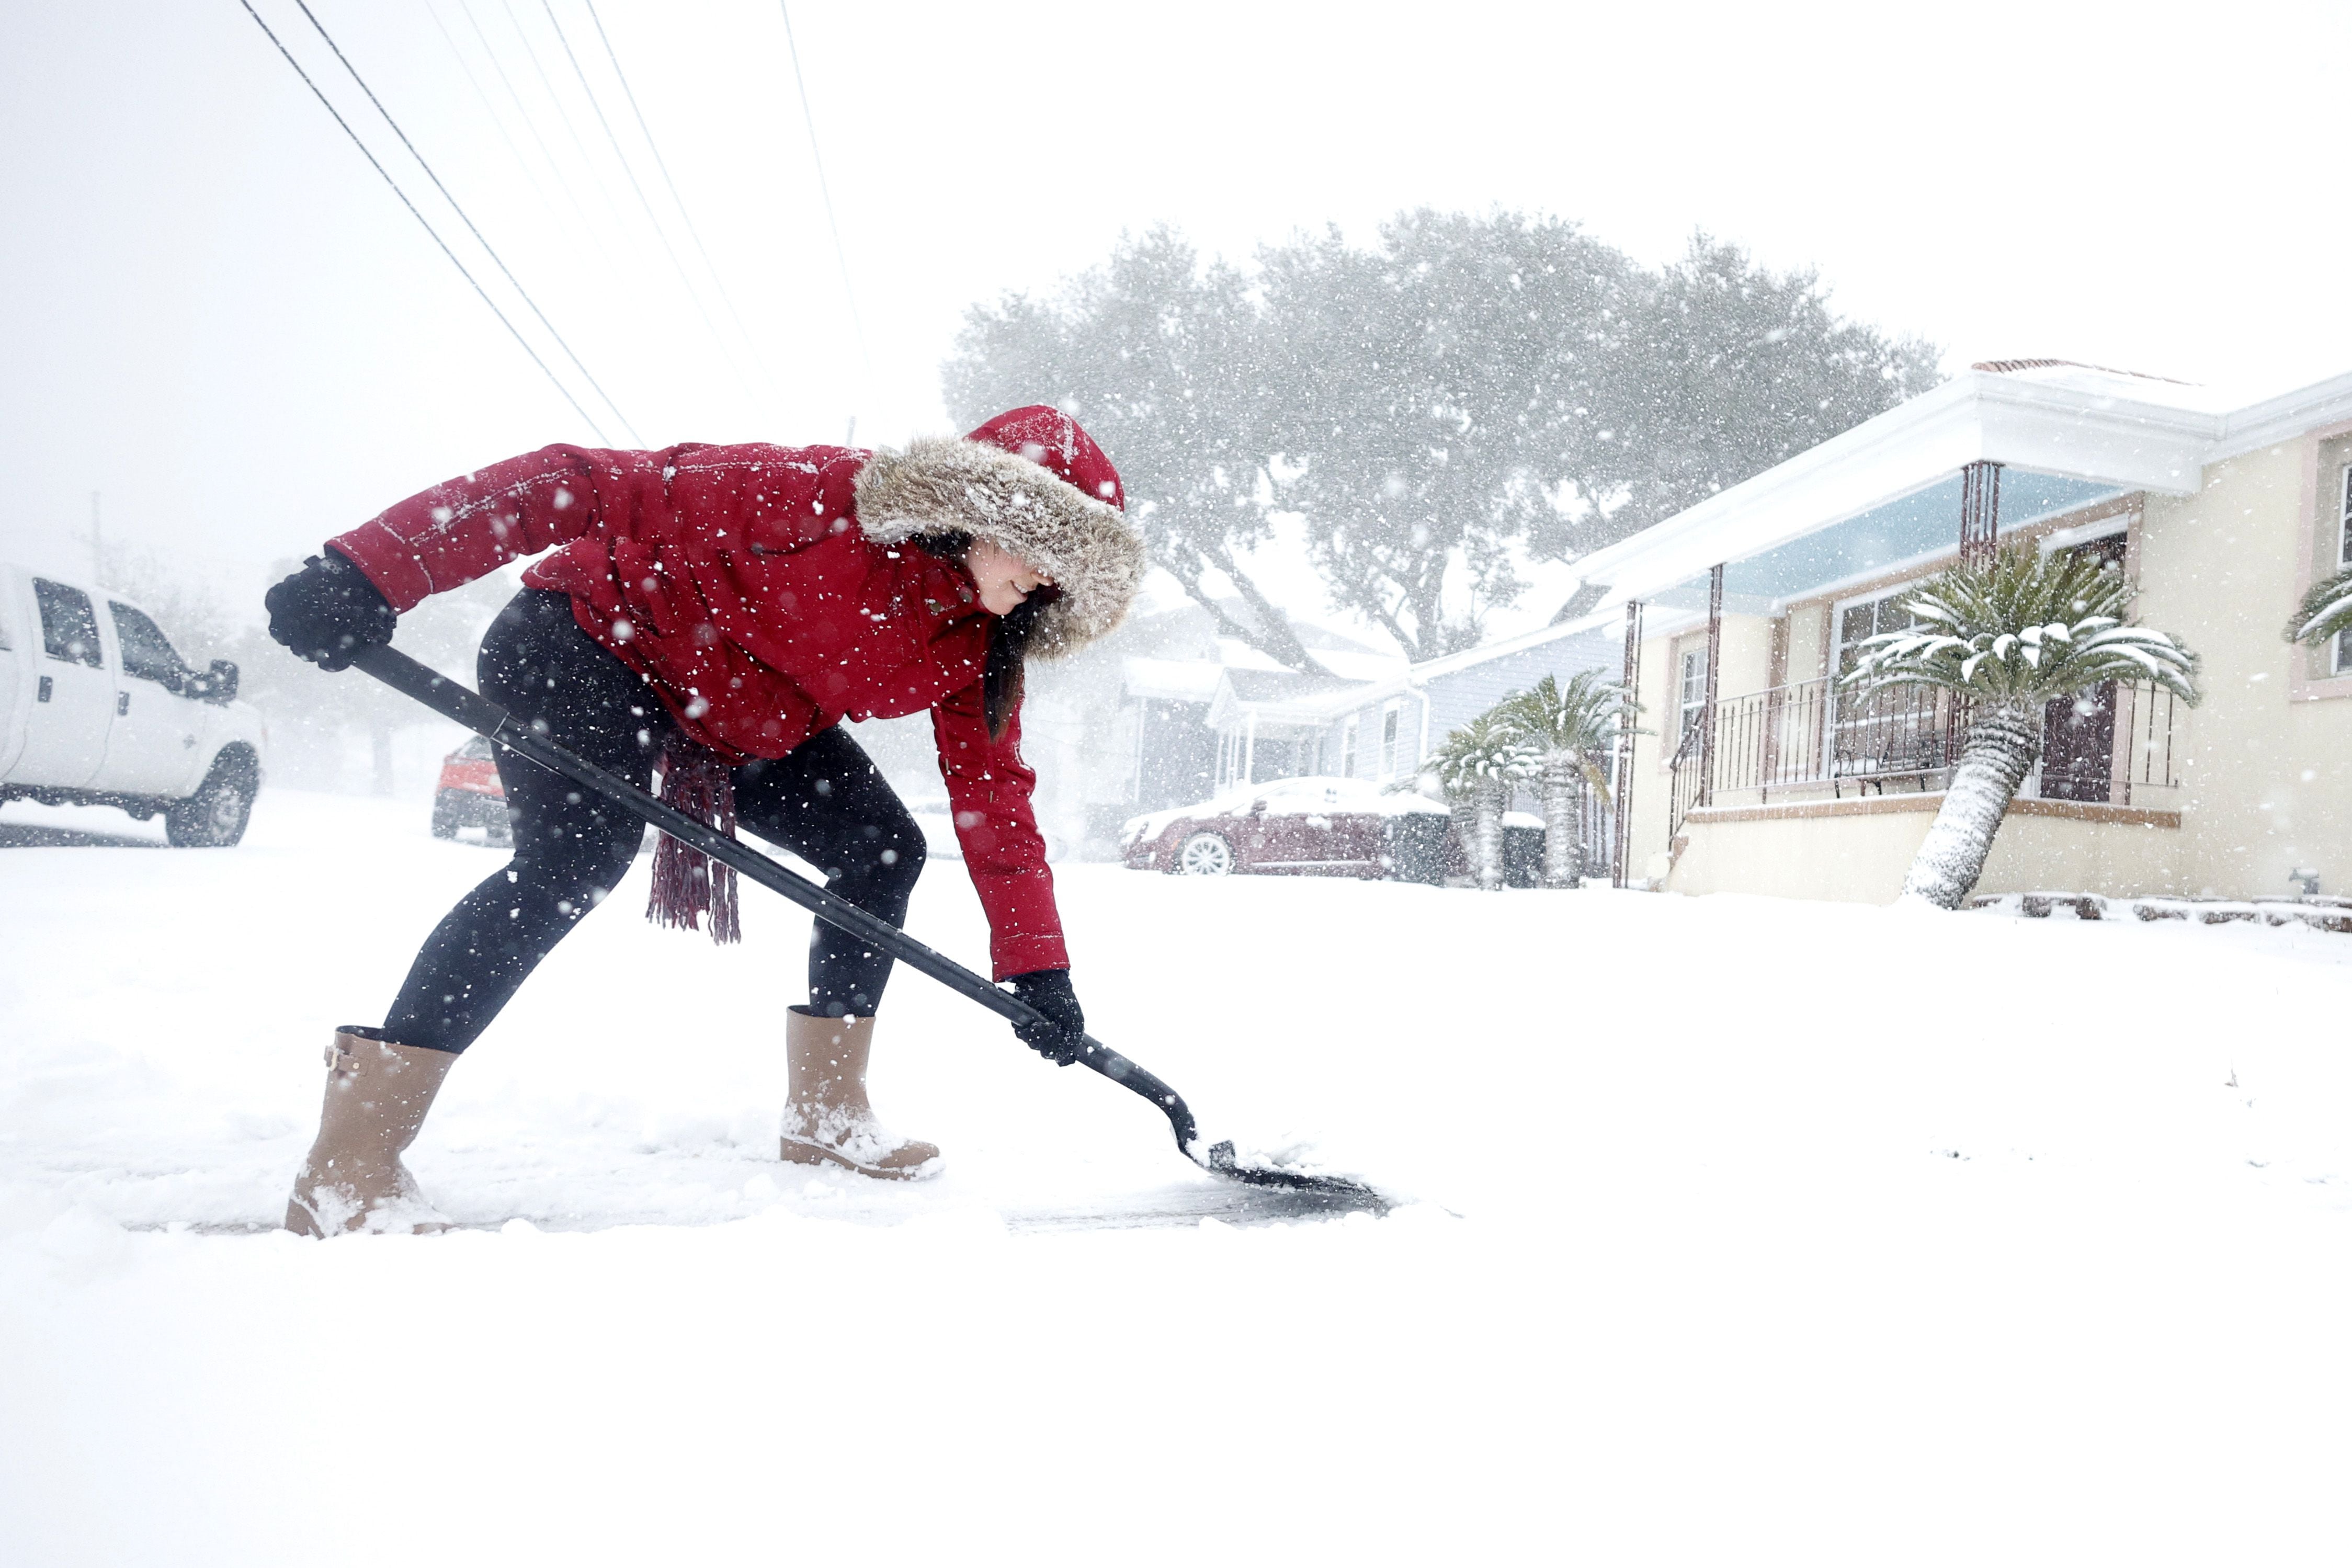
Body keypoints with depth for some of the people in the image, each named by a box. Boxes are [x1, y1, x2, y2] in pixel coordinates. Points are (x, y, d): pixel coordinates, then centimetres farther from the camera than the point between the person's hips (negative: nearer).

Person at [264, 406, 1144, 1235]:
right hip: (590, 644, -7)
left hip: (745, 730, 8)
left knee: (884, 848, -1)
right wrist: (374, 573, -36)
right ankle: (348, 1161, -23)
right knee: (579, 860, -30)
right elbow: (588, 489, -32)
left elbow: (992, 791, -6)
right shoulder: (822, 497, -32)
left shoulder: (976, 643, -9)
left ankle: (826, 1113, 10)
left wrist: (1035, 963, -11)